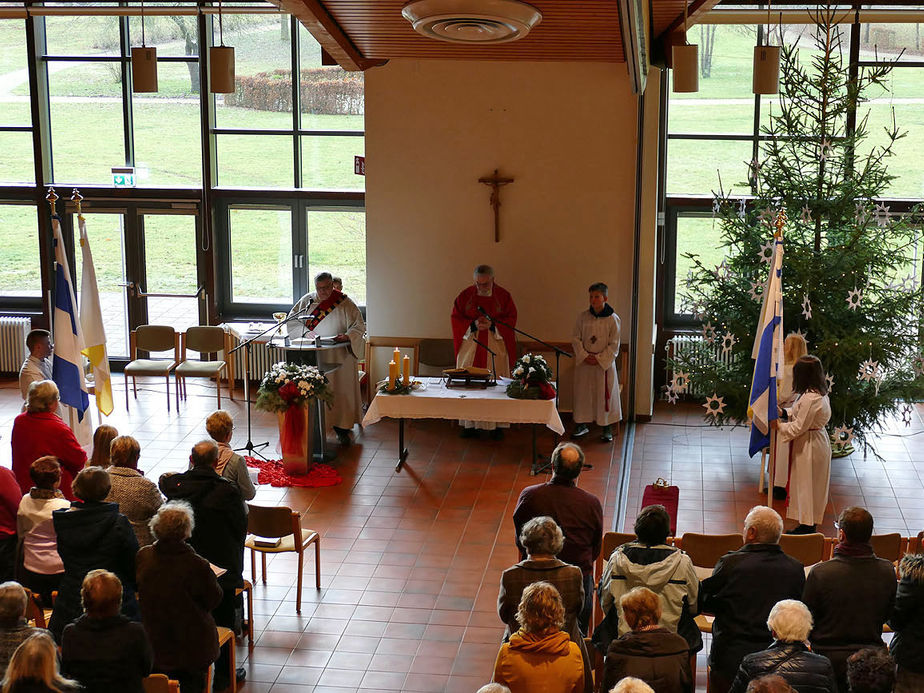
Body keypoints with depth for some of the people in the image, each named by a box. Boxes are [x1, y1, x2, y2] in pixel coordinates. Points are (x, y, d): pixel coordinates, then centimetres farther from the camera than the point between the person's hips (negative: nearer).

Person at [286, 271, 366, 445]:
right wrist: (305, 332, -11)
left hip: (338, 357, -2)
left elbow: (359, 326, -4)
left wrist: (346, 336, -24)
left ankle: (341, 428, 8)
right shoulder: (307, 301, 5)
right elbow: (291, 321, 8)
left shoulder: (344, 303, -3)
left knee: (340, 390, 0)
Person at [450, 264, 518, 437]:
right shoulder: (465, 295, 2)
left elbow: (511, 319, 0)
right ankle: (470, 425, 7)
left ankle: (496, 425, 4)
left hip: (496, 347, -1)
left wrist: (492, 325, -16)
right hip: (470, 346, 1)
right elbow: (455, 318, 3)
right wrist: (473, 325, -14)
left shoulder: (503, 296, 0)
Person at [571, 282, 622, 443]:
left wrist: (599, 359, -14)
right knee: (582, 392, 9)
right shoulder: (583, 317, 0)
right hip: (584, 363, 3)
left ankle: (607, 428, 11)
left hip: (605, 363, -3)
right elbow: (576, 338, 3)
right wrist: (584, 356, -9)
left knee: (605, 394, 1)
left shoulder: (613, 319, -8)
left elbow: (614, 345, -7)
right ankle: (582, 425, 22)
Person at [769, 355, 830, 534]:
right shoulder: (820, 393, 4)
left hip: (809, 445, -10)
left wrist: (779, 425, -10)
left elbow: (799, 427, -22)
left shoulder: (810, 398, -27)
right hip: (818, 439, 10)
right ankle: (807, 523, 27)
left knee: (807, 484, 2)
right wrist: (783, 412, 8)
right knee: (811, 484, 17)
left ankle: (807, 525, 13)